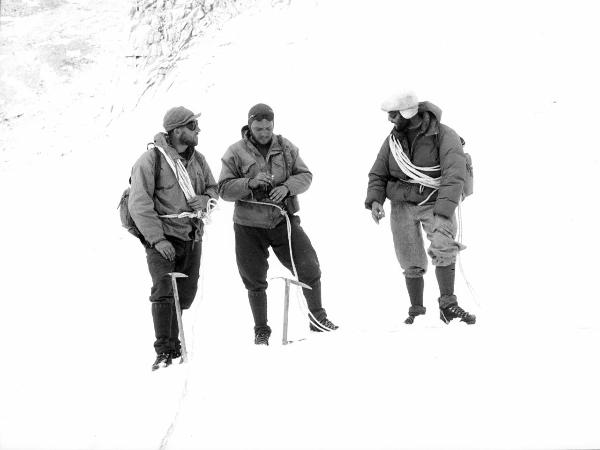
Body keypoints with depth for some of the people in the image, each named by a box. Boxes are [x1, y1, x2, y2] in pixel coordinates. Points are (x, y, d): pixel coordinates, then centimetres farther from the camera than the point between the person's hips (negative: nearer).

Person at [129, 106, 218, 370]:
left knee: (185, 295, 10)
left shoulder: (197, 159, 8)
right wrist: (157, 238, -20)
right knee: (164, 291, -16)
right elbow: (139, 204, -14)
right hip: (162, 239, -6)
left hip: (192, 238, 6)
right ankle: (164, 351, -12)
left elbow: (213, 189, 20)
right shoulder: (150, 161, -12)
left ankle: (173, 343, 27)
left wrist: (205, 200, -5)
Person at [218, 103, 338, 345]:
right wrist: (250, 183, -25)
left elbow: (305, 176, 4)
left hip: (283, 220, 2)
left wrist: (287, 186, -16)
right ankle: (261, 331, 22)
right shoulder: (236, 153, -5)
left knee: (309, 268, -3)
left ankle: (317, 316, 16)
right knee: (255, 282, 7)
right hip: (249, 227, -1)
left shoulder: (286, 147, 3)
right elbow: (224, 189, -9)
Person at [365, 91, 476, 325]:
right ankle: (416, 311, 17)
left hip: (435, 203, -3)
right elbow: (378, 175, 12)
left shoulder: (444, 136, -13)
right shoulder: (393, 140, 3)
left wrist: (443, 213, -34)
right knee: (412, 264, 1)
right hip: (402, 205, 4)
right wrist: (374, 200, -9)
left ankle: (448, 305, -19)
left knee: (443, 248, -26)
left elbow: (454, 176, -23)